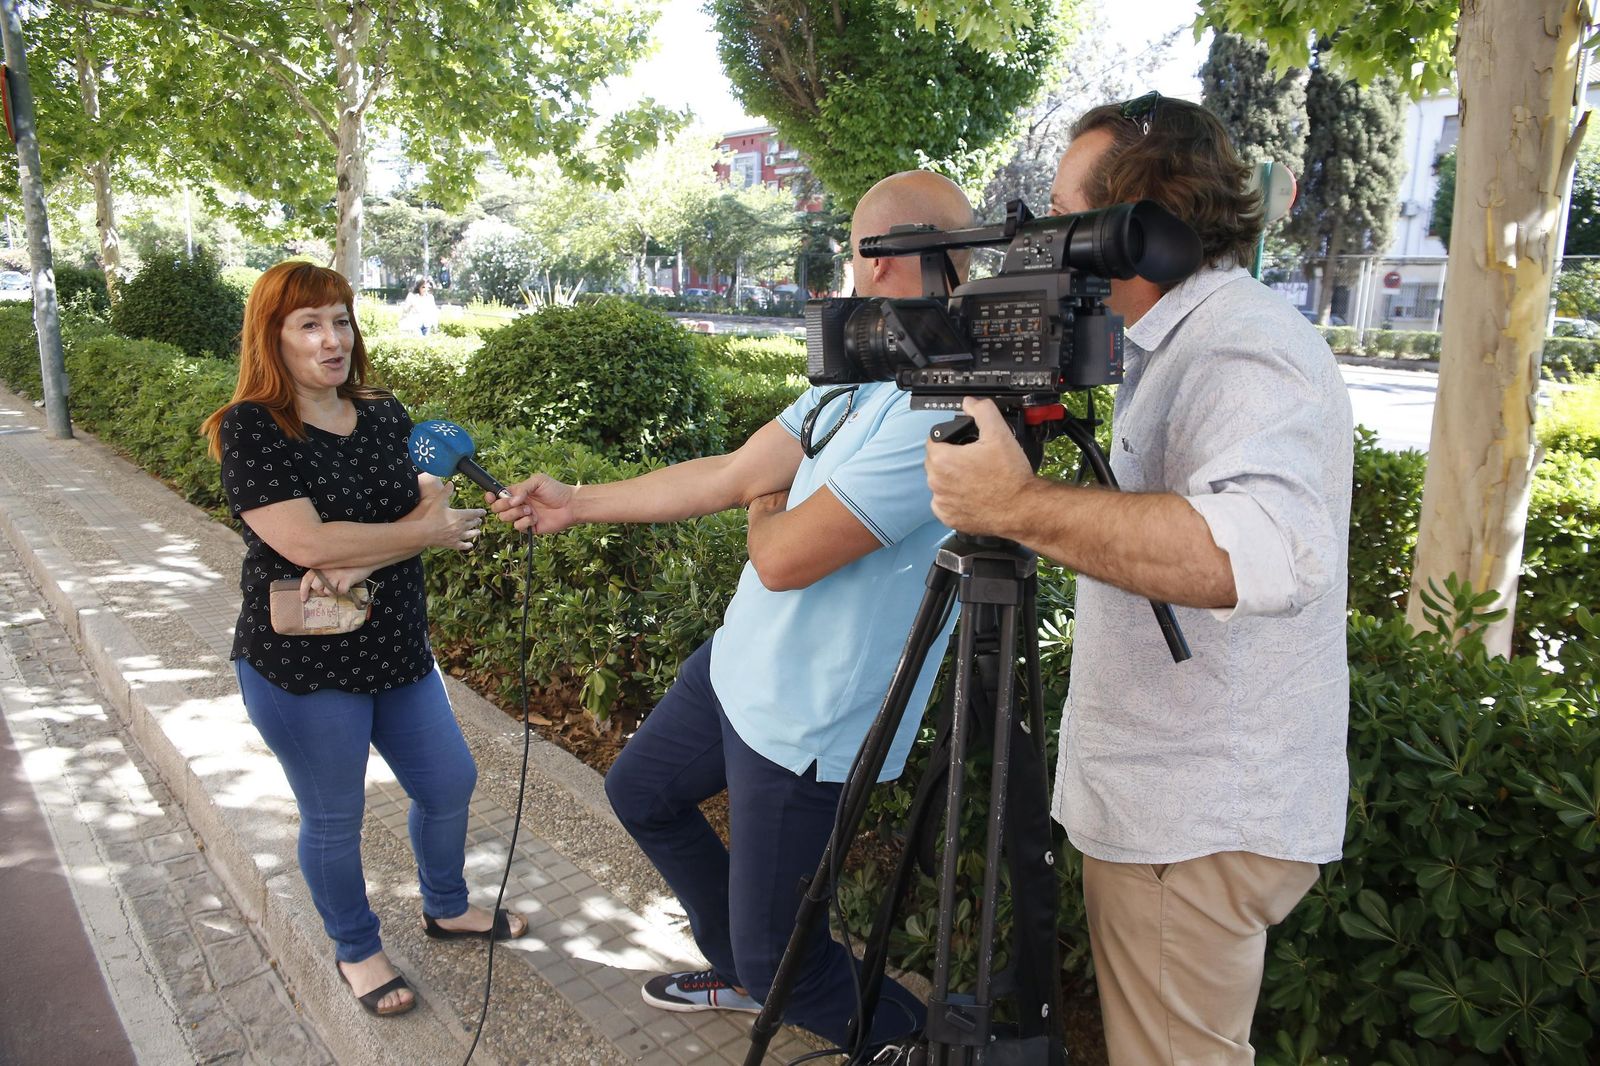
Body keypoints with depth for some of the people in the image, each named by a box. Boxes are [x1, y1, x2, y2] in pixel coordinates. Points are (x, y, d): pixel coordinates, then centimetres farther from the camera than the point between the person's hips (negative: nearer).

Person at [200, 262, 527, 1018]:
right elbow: (306, 541, -25)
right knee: (333, 820, 12)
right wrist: (429, 533, -17)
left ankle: (446, 908, 44)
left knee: (449, 784, 17)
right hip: (302, 668, -6)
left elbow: (432, 505, -7)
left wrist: (357, 564, -24)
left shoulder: (384, 417, 3)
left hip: (397, 650, 6)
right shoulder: (251, 429, -14)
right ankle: (356, 950, 37)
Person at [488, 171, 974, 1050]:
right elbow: (720, 478, 6)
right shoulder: (860, 376, 3)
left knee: (782, 965, 4)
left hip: (805, 725, -10)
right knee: (639, 791, 29)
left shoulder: (941, 410, -28)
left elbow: (785, 557, -28)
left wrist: (764, 503, -4)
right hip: (741, 659, 10)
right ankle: (742, 973, 48)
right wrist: (574, 504, 11)